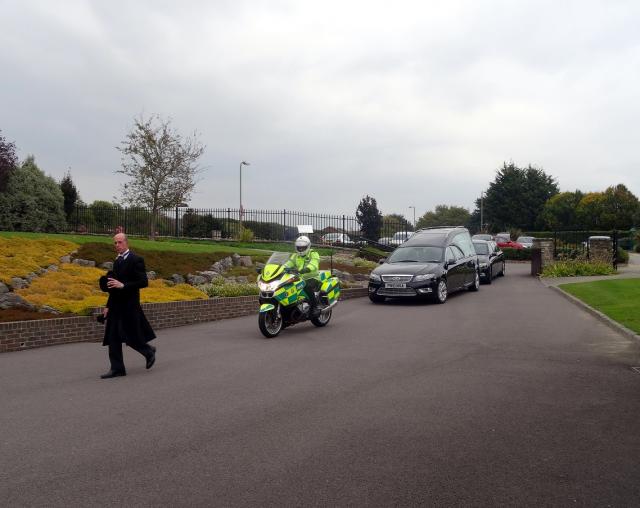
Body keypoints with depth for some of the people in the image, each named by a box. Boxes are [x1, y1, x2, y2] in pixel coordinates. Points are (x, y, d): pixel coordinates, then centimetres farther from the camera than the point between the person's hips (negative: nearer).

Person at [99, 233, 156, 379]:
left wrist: (123, 285, -24)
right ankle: (117, 368, 9)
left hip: (129, 306, -8)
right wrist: (108, 306, 17)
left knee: (132, 337, -3)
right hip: (115, 306, 8)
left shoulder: (136, 260, -10)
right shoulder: (117, 261, 15)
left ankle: (149, 351, 24)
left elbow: (143, 282, -17)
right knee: (113, 338, 3)